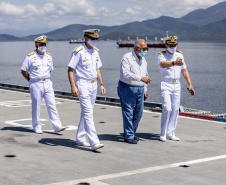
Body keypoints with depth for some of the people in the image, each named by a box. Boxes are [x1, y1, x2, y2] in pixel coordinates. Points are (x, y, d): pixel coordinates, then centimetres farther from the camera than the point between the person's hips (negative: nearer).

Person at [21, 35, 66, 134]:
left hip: (47, 83, 4)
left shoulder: (49, 56, 8)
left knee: (52, 105, -2)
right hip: (35, 85, -4)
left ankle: (57, 126, -4)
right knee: (36, 106, 3)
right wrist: (31, 81, 1)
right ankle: (37, 127, 15)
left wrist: (45, 79, 14)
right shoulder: (30, 57, -7)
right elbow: (23, 71, -1)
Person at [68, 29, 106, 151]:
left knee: (86, 113, 13)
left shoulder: (95, 52, 12)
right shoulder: (78, 51, -10)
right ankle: (94, 142, -18)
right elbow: (70, 70, -11)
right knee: (88, 114, -13)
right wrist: (73, 86, -19)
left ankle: (80, 138, 24)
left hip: (93, 85, 8)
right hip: (82, 85, -8)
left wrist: (101, 84, 13)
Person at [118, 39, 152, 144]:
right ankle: (129, 136, 0)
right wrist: (141, 78, -28)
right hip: (127, 88, -7)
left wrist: (145, 90, 18)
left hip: (139, 89, 7)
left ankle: (131, 133, 23)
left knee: (138, 113, 8)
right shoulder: (127, 58, -10)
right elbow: (126, 74, -23)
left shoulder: (143, 60, 15)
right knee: (128, 113, -6)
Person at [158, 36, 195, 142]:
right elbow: (163, 64, -32)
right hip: (165, 85, -5)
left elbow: (184, 70, 16)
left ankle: (170, 133, 11)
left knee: (175, 109, 3)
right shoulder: (161, 55, -8)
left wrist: (190, 84, 11)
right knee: (167, 109, -14)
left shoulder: (179, 55, 9)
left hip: (176, 85, 5)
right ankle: (163, 134, -2)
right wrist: (174, 63, -51)